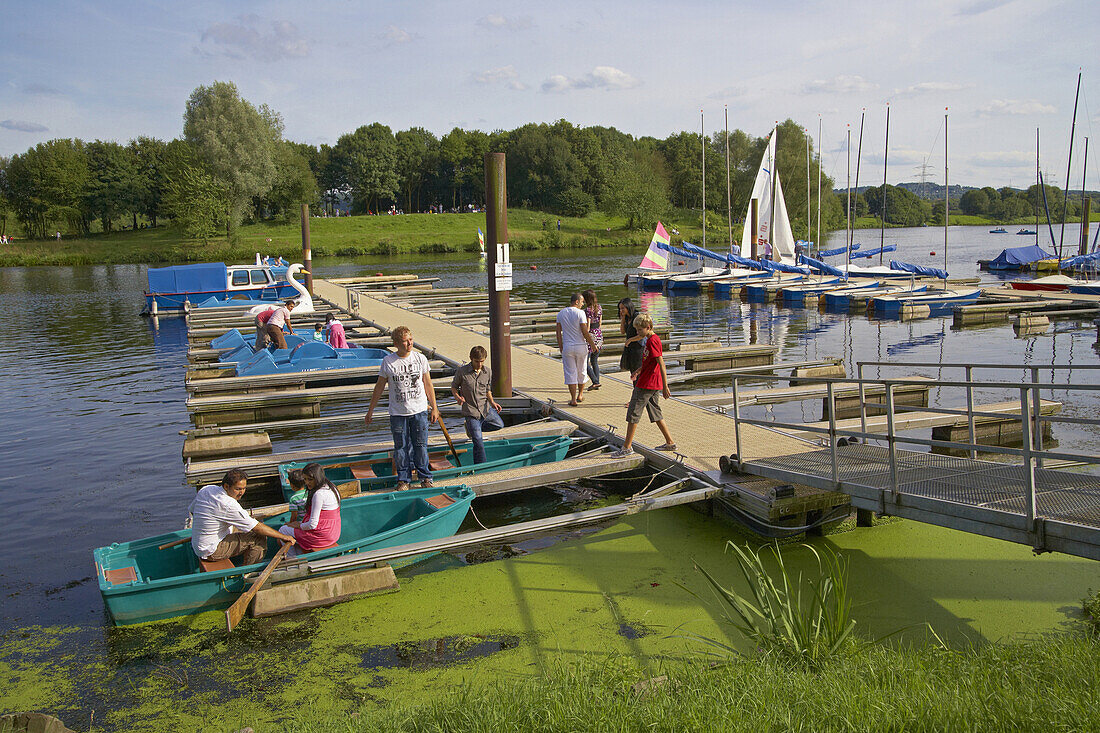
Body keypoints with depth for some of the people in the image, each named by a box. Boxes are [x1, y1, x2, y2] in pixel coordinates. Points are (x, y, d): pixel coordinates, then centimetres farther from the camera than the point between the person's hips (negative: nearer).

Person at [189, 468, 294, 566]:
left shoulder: (205, 490, -1)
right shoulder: (229, 505, -28)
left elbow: (192, 510, 18)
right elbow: (257, 527, -23)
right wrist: (283, 537, -14)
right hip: (211, 552, -10)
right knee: (259, 537, -14)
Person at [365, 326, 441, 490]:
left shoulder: (420, 358, -1)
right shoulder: (388, 361, -4)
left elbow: (428, 385, 7)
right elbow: (379, 387, 6)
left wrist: (434, 408, 8)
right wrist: (371, 409, 9)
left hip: (419, 410, 0)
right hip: (397, 413, 0)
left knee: (420, 446, 5)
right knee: (401, 447, 6)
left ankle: (425, 477, 20)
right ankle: (403, 479, 20)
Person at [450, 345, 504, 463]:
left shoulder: (488, 372, 0)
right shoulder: (462, 371, -12)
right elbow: (454, 387, 2)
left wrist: (492, 402, -5)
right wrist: (457, 397, -18)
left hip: (486, 409, 5)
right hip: (471, 411, -5)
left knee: (499, 425, 23)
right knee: (478, 442, -9)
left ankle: (472, 428, 35)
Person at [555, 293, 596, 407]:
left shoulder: (561, 313, 2)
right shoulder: (580, 313, -12)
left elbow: (558, 332, 4)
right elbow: (585, 332, -14)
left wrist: (560, 347, 12)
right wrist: (592, 344, -4)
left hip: (567, 347, 2)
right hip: (581, 346, -2)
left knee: (570, 373, 5)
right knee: (581, 371, 16)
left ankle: (573, 399, 1)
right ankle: (580, 395, 29)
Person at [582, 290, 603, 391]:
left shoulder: (588, 310, -17)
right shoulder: (599, 307, 6)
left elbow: (587, 327, -17)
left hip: (591, 335, -8)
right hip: (599, 335, 8)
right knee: (594, 361, 16)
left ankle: (595, 381, -8)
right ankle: (596, 384, 17)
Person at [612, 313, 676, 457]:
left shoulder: (652, 341, -17)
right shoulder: (651, 339, 12)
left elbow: (661, 364, -21)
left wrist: (665, 387, -23)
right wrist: (639, 371, 26)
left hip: (646, 384, -10)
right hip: (654, 385, 10)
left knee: (633, 413, -4)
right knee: (655, 413, 16)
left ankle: (627, 447, 0)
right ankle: (670, 443, 19)